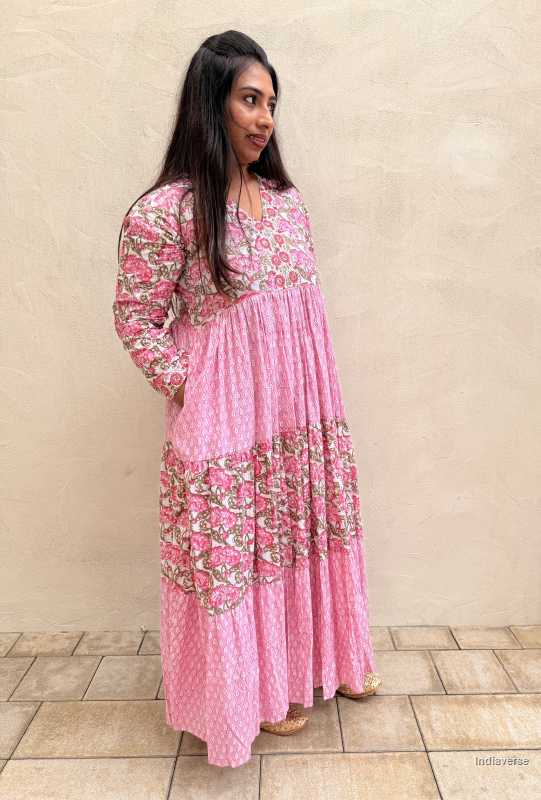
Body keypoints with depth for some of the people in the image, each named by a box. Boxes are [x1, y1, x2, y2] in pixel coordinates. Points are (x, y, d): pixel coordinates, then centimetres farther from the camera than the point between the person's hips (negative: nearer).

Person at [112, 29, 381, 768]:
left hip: (303, 409, 7)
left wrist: (314, 395, 10)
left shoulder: (287, 200, 6)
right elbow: (135, 318, -8)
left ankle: (316, 657, 44)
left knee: (302, 532, 19)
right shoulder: (164, 211, -13)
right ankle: (256, 687, 35)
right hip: (228, 418, -6)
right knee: (237, 548, 10)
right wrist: (188, 390, -12)